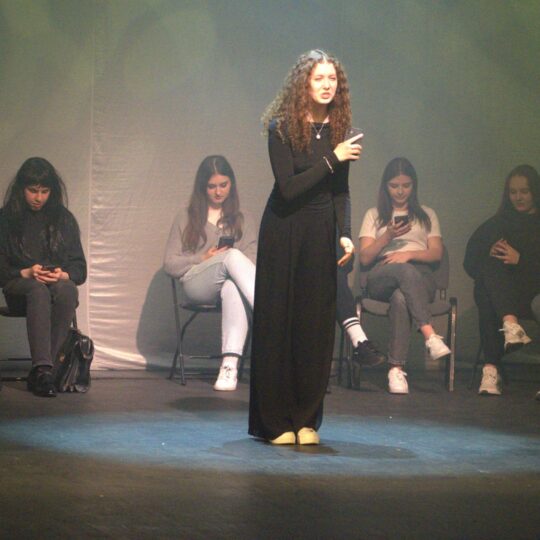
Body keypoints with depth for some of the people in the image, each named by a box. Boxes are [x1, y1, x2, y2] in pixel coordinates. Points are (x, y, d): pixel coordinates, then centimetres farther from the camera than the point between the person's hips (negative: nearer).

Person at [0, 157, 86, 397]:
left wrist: (63, 274, -11)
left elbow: (79, 266, 11)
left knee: (66, 290, -37)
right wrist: (26, 273, -15)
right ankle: (43, 368, -53)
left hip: (59, 283, 2)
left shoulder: (64, 219, 15)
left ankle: (39, 371, -38)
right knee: (38, 292, -40)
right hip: (19, 285, -2)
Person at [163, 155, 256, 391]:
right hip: (196, 285, -1)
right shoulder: (187, 218, 19)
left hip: (231, 281, 1)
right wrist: (203, 259, -2)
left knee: (233, 288, -40)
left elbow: (253, 260, 11)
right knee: (232, 257, -35)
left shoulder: (242, 220, 24)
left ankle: (230, 365, -53)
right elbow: (170, 264, 11)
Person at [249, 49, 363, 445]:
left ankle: (307, 420, 11)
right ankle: (275, 423, 6)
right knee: (278, 323, 0)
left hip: (321, 234, 4)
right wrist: (331, 159, -21)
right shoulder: (282, 127, -10)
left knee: (316, 326, 3)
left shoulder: (338, 127, 4)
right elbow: (288, 187, -18)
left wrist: (345, 234, -5)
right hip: (284, 231, -4)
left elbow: (341, 190, 8)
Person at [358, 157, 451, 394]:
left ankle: (396, 368, -49)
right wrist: (388, 236, -5)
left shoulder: (427, 215, 26)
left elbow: (437, 254, 11)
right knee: (405, 271, -41)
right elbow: (364, 257, 11)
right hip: (381, 278, -1)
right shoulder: (374, 215, 24)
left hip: (421, 277, 1)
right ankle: (430, 336, -54)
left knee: (400, 297, -40)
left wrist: (409, 254, -8)